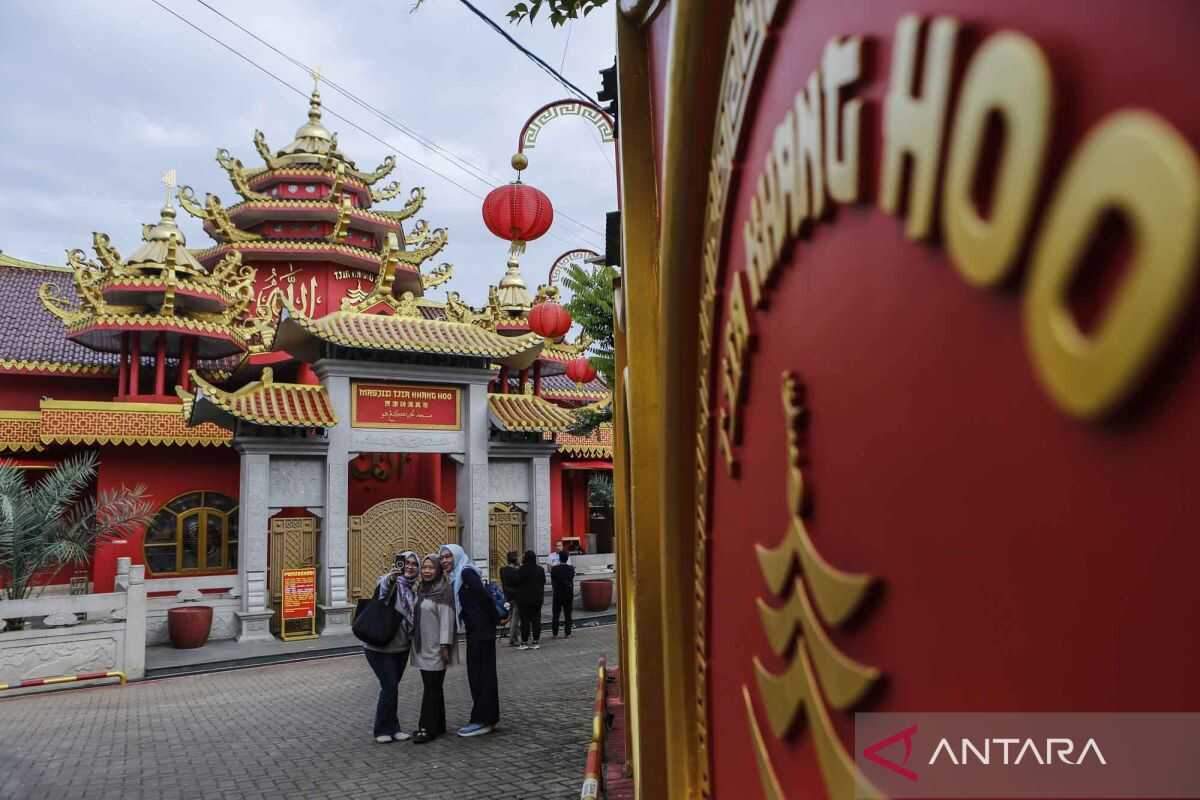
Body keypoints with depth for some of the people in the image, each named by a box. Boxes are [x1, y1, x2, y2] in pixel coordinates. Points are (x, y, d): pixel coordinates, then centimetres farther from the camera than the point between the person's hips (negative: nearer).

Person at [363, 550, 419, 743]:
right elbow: (382, 588, -37)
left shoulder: (412, 590, 8)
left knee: (391, 687, 13)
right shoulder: (389, 581, -13)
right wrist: (390, 579, -57)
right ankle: (383, 730, 7)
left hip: (401, 646, 7)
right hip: (380, 646, -6)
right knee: (389, 686, -8)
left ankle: (391, 728, 24)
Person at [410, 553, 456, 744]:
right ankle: (438, 726, 22)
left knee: (432, 688, -3)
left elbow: (447, 619, -17)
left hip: (435, 649, -8)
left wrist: (445, 646, -20)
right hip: (422, 648, 8)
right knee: (431, 687, 13)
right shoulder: (421, 589, 11)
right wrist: (413, 641, 18)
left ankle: (427, 728, 3)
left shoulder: (444, 590, -13)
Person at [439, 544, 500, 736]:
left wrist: (496, 619, -14)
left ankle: (482, 720, 4)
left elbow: (485, 596, -20)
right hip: (474, 631, 9)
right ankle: (488, 717, 22)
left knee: (480, 673, -3)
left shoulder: (466, 573, -13)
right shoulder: (456, 577, 15)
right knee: (479, 673, 14)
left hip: (481, 630, -9)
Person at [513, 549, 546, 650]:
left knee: (525, 620, 1)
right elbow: (543, 582, 11)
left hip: (524, 599, -5)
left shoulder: (522, 570, -17)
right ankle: (536, 642, 11)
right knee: (536, 619, 9)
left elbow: (517, 582, -12)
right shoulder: (540, 569, 2)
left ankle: (524, 642, 3)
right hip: (537, 598, 5)